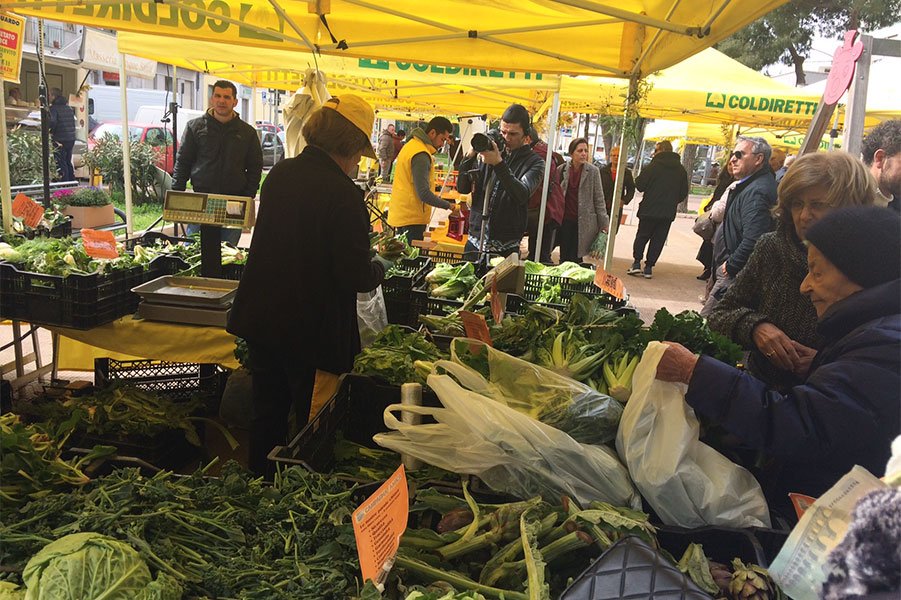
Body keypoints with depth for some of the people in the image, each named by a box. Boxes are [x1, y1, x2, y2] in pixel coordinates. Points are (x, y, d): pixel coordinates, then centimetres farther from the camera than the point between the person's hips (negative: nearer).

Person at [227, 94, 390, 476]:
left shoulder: (279, 174, 3)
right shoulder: (342, 193, -21)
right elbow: (356, 278, -22)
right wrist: (381, 266, 1)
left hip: (261, 319, 7)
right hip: (313, 330, -7)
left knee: (267, 413, 21)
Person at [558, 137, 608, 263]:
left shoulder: (593, 171, -2)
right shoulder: (562, 170, 2)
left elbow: (599, 199, 0)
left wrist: (604, 224, -1)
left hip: (583, 222, -2)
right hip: (565, 220, 2)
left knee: (575, 258, -3)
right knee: (564, 258, 5)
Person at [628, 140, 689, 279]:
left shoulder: (653, 166, -9)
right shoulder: (681, 170, 7)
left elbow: (639, 185, -10)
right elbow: (684, 193, 9)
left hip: (649, 210, -3)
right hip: (668, 213, 3)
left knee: (642, 236, 10)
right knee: (658, 239, 8)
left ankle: (637, 262, 2)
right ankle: (649, 267, 7)